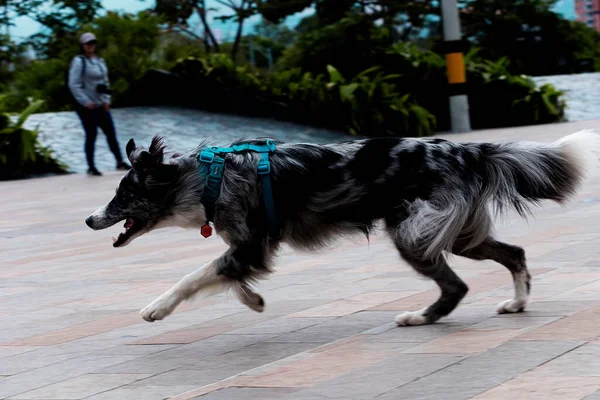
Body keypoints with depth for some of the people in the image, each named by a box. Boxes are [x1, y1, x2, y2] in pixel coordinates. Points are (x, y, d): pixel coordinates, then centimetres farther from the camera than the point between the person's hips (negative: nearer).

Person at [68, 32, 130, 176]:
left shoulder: (100, 61, 12)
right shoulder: (79, 62, -9)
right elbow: (73, 85, -15)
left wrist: (106, 100, 5)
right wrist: (86, 102, -17)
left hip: (101, 105, 6)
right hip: (86, 106, -6)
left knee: (111, 133, 3)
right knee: (91, 135, -2)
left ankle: (120, 162, 9)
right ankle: (91, 167, 8)